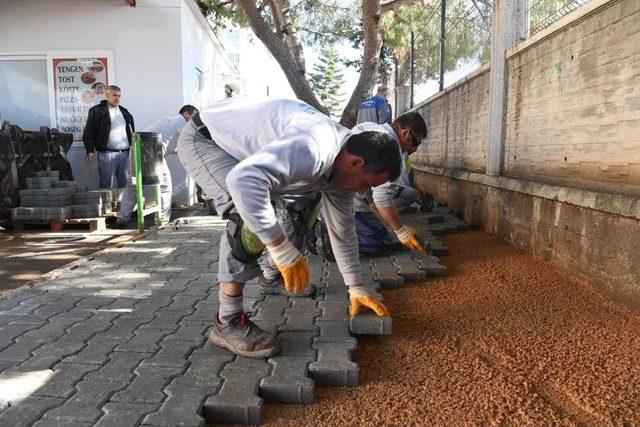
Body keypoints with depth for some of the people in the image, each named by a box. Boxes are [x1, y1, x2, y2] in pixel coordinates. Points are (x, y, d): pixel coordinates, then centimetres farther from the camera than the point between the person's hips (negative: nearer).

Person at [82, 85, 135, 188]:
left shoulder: (124, 112, 18)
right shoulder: (97, 111, 1)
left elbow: (131, 131, 25)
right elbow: (89, 132, -2)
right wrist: (90, 150, -8)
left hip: (125, 153, 5)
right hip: (107, 154, -5)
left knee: (124, 184, 9)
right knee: (107, 185, -3)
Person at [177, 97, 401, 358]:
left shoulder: (340, 164, -2)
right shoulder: (314, 149, -34)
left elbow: (343, 230, 8)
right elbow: (244, 179, -48)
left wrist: (356, 289, 9)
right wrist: (282, 249, -42)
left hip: (231, 143, 10)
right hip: (202, 138, -10)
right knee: (251, 216, -26)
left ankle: (268, 273, 43)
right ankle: (228, 323, -17)